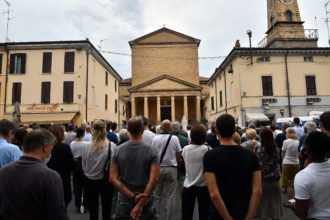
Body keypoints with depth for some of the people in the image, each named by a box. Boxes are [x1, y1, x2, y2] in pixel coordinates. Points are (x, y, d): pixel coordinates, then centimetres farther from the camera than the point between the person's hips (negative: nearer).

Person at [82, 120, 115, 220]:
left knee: (93, 211, 16)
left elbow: (84, 166, -2)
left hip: (90, 181, 1)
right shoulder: (112, 146, -17)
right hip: (106, 181, -1)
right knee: (107, 211, 14)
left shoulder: (86, 146, -13)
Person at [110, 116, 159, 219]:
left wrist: (133, 196, -14)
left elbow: (113, 178, -11)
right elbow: (154, 179, -21)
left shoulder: (118, 150, -7)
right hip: (146, 198, -1)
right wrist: (140, 204, -18)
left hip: (124, 198, 2)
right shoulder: (152, 151, -14)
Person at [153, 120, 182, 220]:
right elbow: (178, 155, -2)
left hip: (158, 168, 1)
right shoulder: (175, 138, -6)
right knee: (171, 197, 7)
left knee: (157, 196, 13)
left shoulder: (155, 138, -4)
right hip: (171, 169, -1)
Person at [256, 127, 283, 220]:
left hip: (264, 182, -3)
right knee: (275, 206, 16)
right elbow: (278, 163, 7)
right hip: (275, 182, 3)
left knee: (263, 209, 10)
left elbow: (260, 168, -16)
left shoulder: (259, 150, -17)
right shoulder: (277, 149, -4)